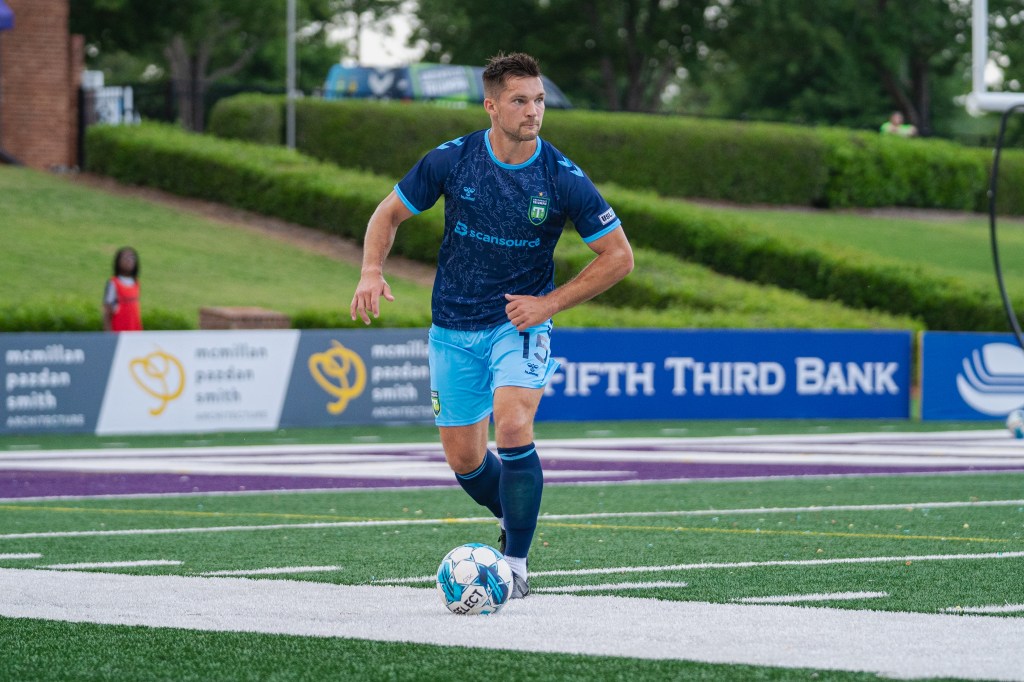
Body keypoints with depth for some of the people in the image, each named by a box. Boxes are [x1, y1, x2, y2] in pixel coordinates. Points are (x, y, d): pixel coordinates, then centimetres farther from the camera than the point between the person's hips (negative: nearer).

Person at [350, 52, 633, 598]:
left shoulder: (562, 179, -13)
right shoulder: (452, 160, -10)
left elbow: (618, 256, -6)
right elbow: (389, 213, 4)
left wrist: (550, 302, -13)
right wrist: (372, 272, -14)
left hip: (520, 325, -3)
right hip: (454, 330, 3)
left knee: (512, 425, -26)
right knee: (464, 460, 8)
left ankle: (515, 564, -15)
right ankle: (517, 522, 39)